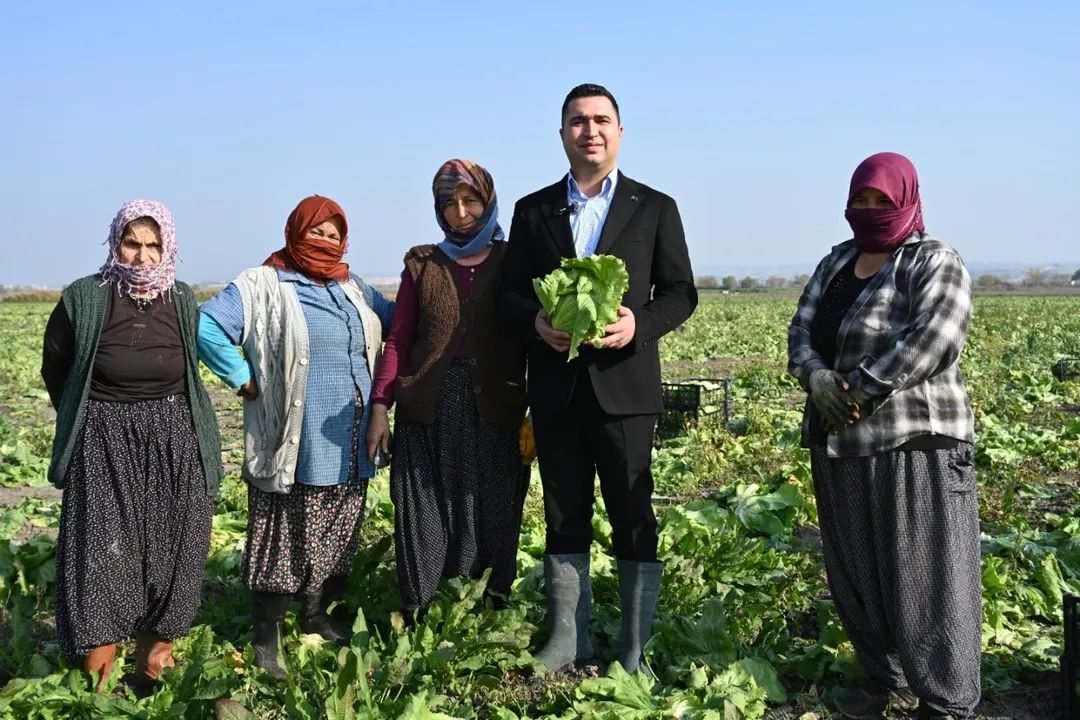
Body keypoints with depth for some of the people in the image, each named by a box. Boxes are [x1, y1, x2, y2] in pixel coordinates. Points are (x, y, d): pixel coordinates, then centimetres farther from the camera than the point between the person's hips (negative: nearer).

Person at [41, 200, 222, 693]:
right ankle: (99, 683, 4)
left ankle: (155, 660, 20)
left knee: (167, 555, 6)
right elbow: (54, 370, 7)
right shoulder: (83, 298, -5)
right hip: (103, 449, -2)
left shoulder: (183, 301, 2)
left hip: (176, 448, 3)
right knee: (101, 556, -4)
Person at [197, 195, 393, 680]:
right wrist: (244, 381, -15)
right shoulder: (263, 287, -7)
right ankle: (266, 639, 10)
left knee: (340, 532, 15)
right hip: (298, 446, -6)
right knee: (284, 538, -1)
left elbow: (397, 321, 25)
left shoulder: (352, 289, 14)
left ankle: (319, 614, 33)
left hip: (350, 446, 7)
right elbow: (206, 327, -16)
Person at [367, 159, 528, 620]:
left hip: (494, 412, -1)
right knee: (424, 514, 4)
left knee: (494, 513, 2)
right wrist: (379, 408, -1)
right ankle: (415, 617, 14)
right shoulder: (422, 266, 9)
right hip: (428, 411, 1)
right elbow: (398, 341, 7)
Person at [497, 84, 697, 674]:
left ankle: (634, 648, 12)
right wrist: (536, 323, -12)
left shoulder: (654, 208, 5)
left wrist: (640, 324, -15)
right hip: (555, 387, 2)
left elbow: (680, 292, 4)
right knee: (563, 514, 10)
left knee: (633, 516, 2)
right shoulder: (533, 210, 10)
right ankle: (568, 635, 22)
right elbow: (510, 294, 9)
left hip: (623, 385, -2)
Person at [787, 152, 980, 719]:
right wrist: (816, 377, -12)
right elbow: (801, 330, 9)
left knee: (923, 576, -3)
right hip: (840, 442, 7)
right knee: (856, 573, 13)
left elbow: (932, 339, -19)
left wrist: (861, 389, -19)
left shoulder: (934, 263, -4)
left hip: (912, 442, -7)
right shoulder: (836, 262, 16)